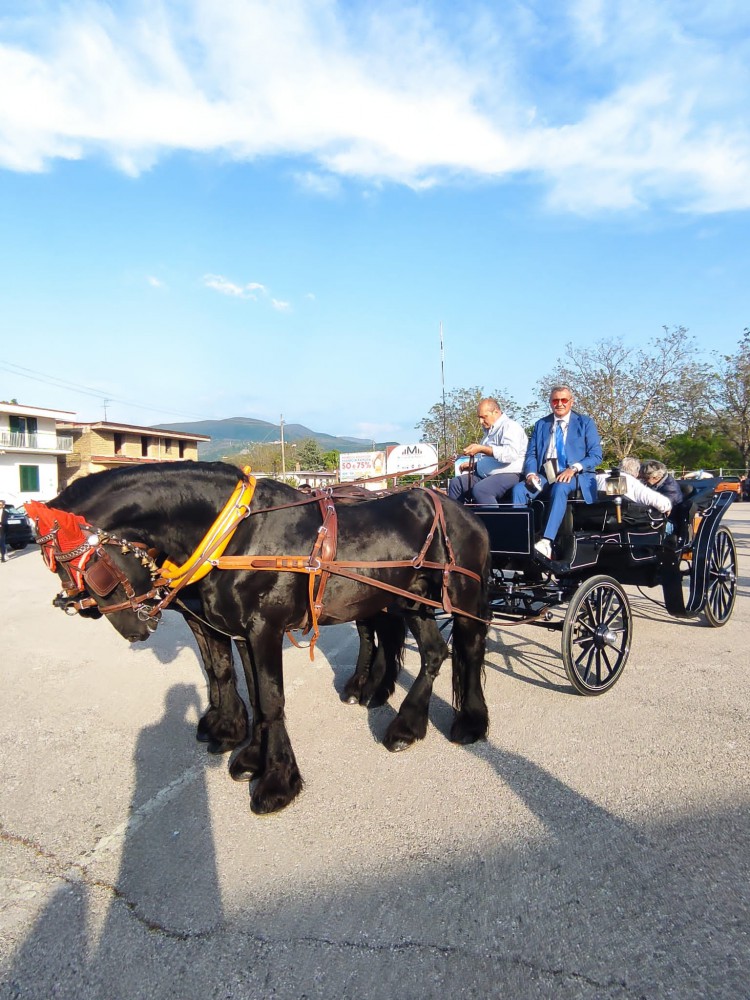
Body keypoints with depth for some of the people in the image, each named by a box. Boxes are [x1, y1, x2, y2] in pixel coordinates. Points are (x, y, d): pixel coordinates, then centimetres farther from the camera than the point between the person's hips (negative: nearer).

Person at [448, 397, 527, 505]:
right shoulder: (489, 431, 21)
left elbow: (511, 453, -24)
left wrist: (481, 449, -26)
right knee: (455, 483, 0)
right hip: (485, 475, 10)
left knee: (480, 489, -33)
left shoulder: (510, 426, -7)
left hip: (508, 475, -10)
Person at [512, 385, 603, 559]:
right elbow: (531, 454, 13)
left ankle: (546, 543, -49)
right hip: (544, 477, 4)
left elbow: (596, 455, 1)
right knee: (519, 489, -26)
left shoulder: (585, 423, 10)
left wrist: (573, 468, -18)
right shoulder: (540, 425, 20)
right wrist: (530, 473, -10)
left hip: (574, 477, -3)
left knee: (559, 488, -38)